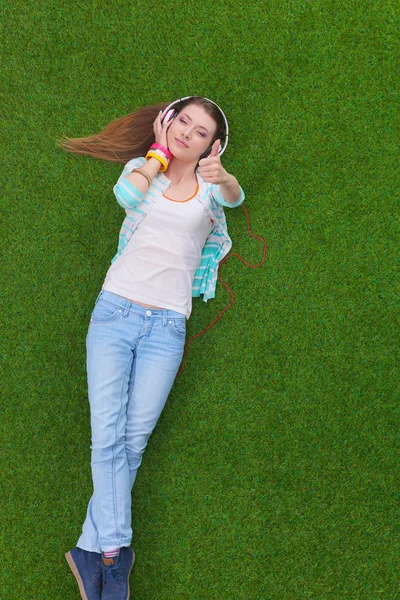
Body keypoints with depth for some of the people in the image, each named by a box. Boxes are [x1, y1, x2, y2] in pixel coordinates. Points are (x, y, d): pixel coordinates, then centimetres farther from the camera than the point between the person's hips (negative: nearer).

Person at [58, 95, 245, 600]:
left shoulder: (209, 185, 13)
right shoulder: (143, 164, 13)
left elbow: (235, 197, -11)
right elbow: (126, 193, -10)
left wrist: (222, 177, -32)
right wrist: (158, 151, 3)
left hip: (167, 327, 0)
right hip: (115, 312, 0)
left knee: (133, 440, -8)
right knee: (108, 435, -12)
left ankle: (92, 551, -1)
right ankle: (114, 558, -13)